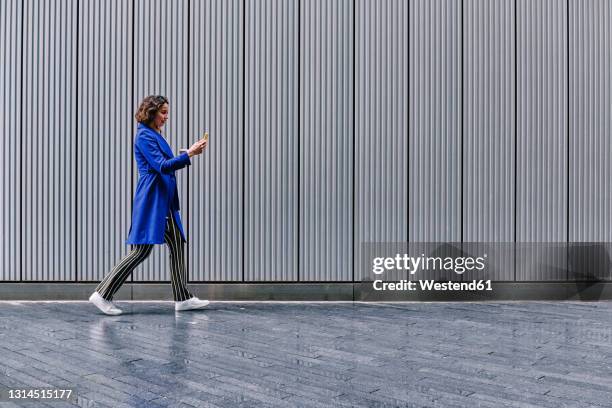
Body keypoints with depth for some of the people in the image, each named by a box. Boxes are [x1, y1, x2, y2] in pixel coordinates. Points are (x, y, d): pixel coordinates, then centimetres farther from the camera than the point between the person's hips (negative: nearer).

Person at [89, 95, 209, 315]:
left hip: (164, 202, 10)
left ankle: (183, 298, 14)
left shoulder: (155, 135, 18)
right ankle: (102, 294, 1)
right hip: (151, 200, -10)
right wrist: (189, 154, -20)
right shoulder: (144, 136, -11)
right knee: (142, 249, -8)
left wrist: (188, 154, 12)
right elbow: (161, 166, -20)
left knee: (177, 245, 8)